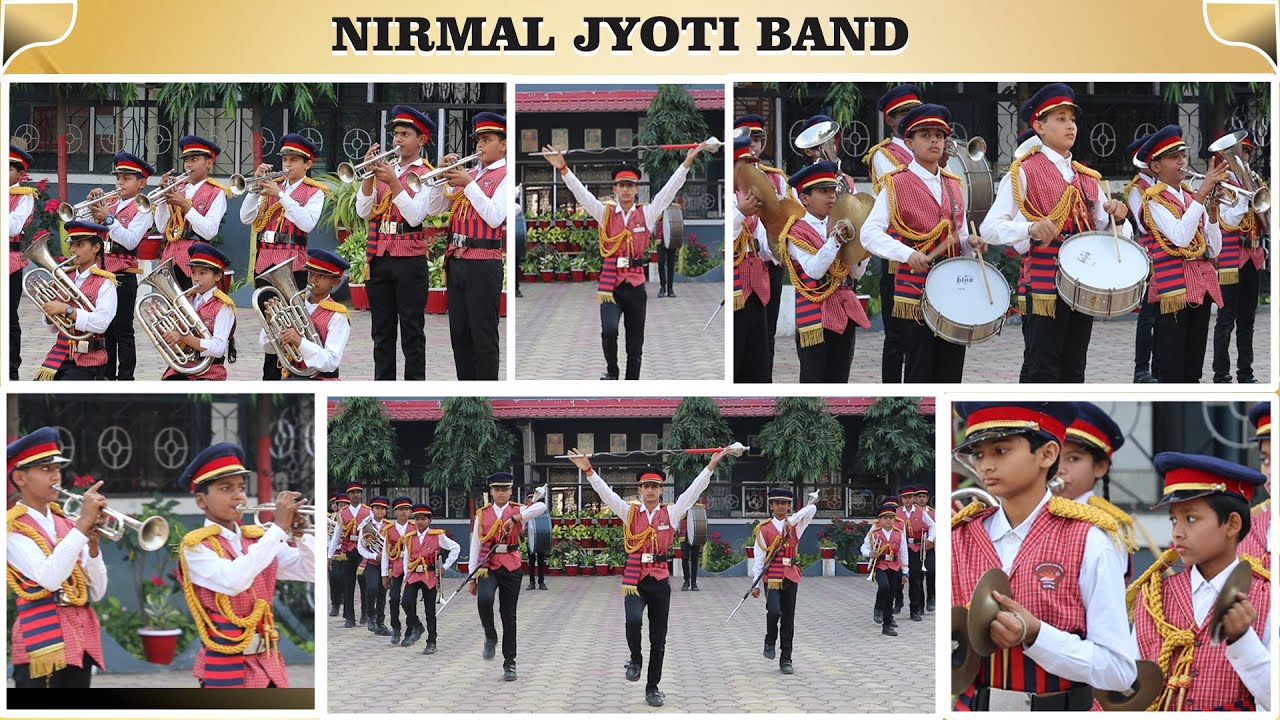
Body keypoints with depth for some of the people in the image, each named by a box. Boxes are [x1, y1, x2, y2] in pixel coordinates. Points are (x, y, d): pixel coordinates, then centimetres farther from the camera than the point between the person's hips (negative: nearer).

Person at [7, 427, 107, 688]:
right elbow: (48, 578, -22)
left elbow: (96, 593, 11)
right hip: (42, 644, -7)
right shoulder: (13, 528, -5)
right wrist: (83, 523, -21)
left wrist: (93, 545, -5)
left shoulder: (66, 524, 14)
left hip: (81, 641, 7)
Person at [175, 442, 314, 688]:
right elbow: (233, 581, -27)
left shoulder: (259, 537, 9)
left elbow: (310, 571, 6)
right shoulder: (195, 546, -8)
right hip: (226, 668, -6)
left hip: (269, 664, 6)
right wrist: (278, 528, -24)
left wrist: (298, 533, -11)